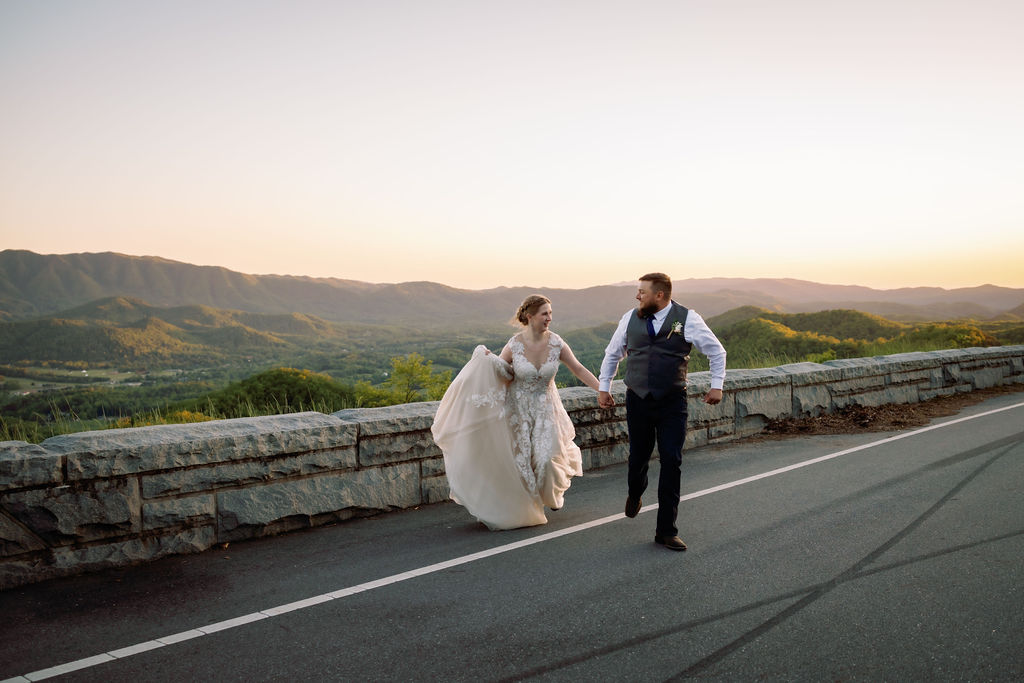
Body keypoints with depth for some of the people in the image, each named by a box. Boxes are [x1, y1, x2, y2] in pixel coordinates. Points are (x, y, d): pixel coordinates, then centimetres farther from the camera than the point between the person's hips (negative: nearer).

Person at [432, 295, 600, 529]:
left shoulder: (556, 343, -11)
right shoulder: (515, 344, -14)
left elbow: (579, 370, -4)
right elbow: (502, 373, -1)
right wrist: (489, 359, -20)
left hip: (545, 408, 1)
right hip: (518, 409, -1)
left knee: (546, 457, -9)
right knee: (520, 460, 6)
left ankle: (554, 492, 28)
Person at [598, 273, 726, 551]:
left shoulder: (688, 319, -5)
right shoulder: (630, 319, 4)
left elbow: (717, 351, 7)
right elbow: (612, 354, 18)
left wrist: (716, 385, 3)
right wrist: (603, 387, 17)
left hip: (672, 403, -2)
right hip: (637, 401, 2)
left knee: (672, 463, -4)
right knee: (638, 457, 9)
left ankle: (666, 531, 7)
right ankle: (635, 494, 46)